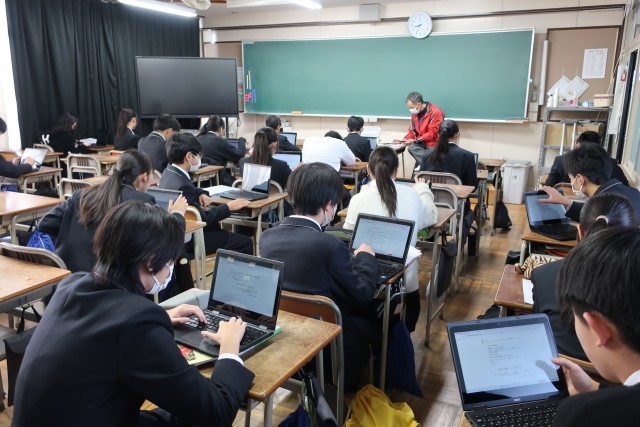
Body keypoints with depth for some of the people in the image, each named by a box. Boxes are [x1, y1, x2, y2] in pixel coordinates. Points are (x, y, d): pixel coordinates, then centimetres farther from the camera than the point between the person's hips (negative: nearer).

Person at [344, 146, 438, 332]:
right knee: (412, 300, 35)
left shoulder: (359, 199, -13)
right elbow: (431, 217, 15)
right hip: (405, 279, 2)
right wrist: (423, 189, 34)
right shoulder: (412, 195, -6)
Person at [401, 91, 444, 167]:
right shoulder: (415, 113, 8)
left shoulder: (435, 112, -12)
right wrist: (406, 139, -5)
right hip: (421, 144, 5)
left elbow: (432, 133, -15)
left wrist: (415, 140, -19)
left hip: (432, 145, -5)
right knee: (411, 148, -27)